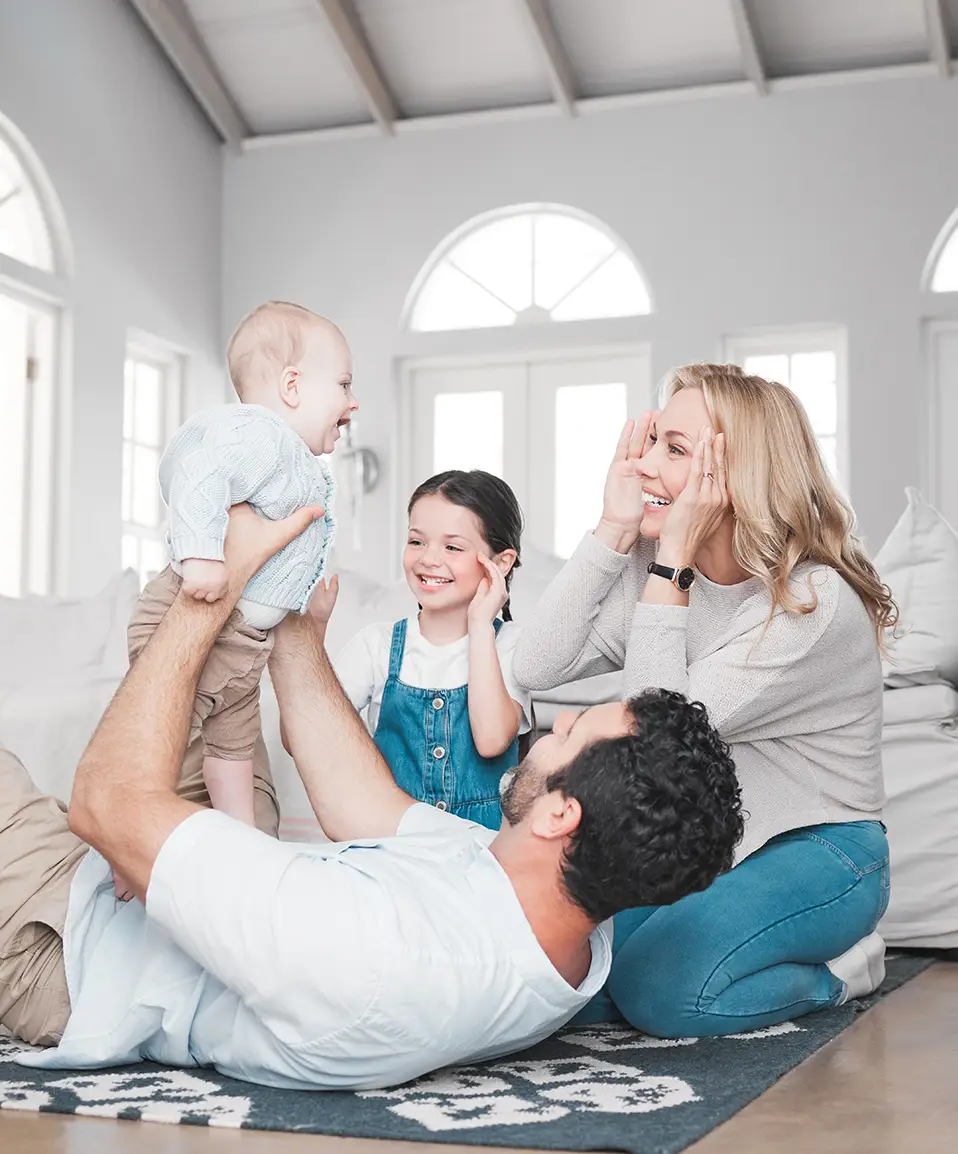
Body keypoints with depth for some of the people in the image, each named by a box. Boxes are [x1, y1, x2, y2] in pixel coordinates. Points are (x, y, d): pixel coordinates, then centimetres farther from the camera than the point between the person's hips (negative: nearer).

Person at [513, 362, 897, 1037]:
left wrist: (672, 562, -28)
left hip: (820, 852, -6)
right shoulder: (659, 569, -1)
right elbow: (538, 667, -13)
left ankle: (842, 967, 2)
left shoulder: (815, 602, -23)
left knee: (656, 989, -27)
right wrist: (614, 529, -16)